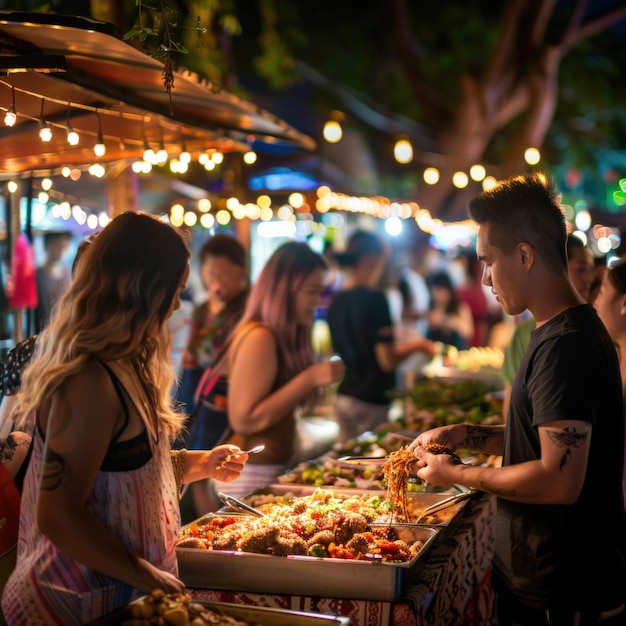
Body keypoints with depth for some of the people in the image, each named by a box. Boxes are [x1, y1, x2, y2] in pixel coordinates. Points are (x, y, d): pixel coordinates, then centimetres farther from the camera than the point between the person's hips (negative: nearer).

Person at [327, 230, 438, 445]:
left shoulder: (336, 302, 5)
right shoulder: (374, 298, -16)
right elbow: (388, 361, -17)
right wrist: (417, 345, 0)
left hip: (343, 397, 7)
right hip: (371, 401, -7)